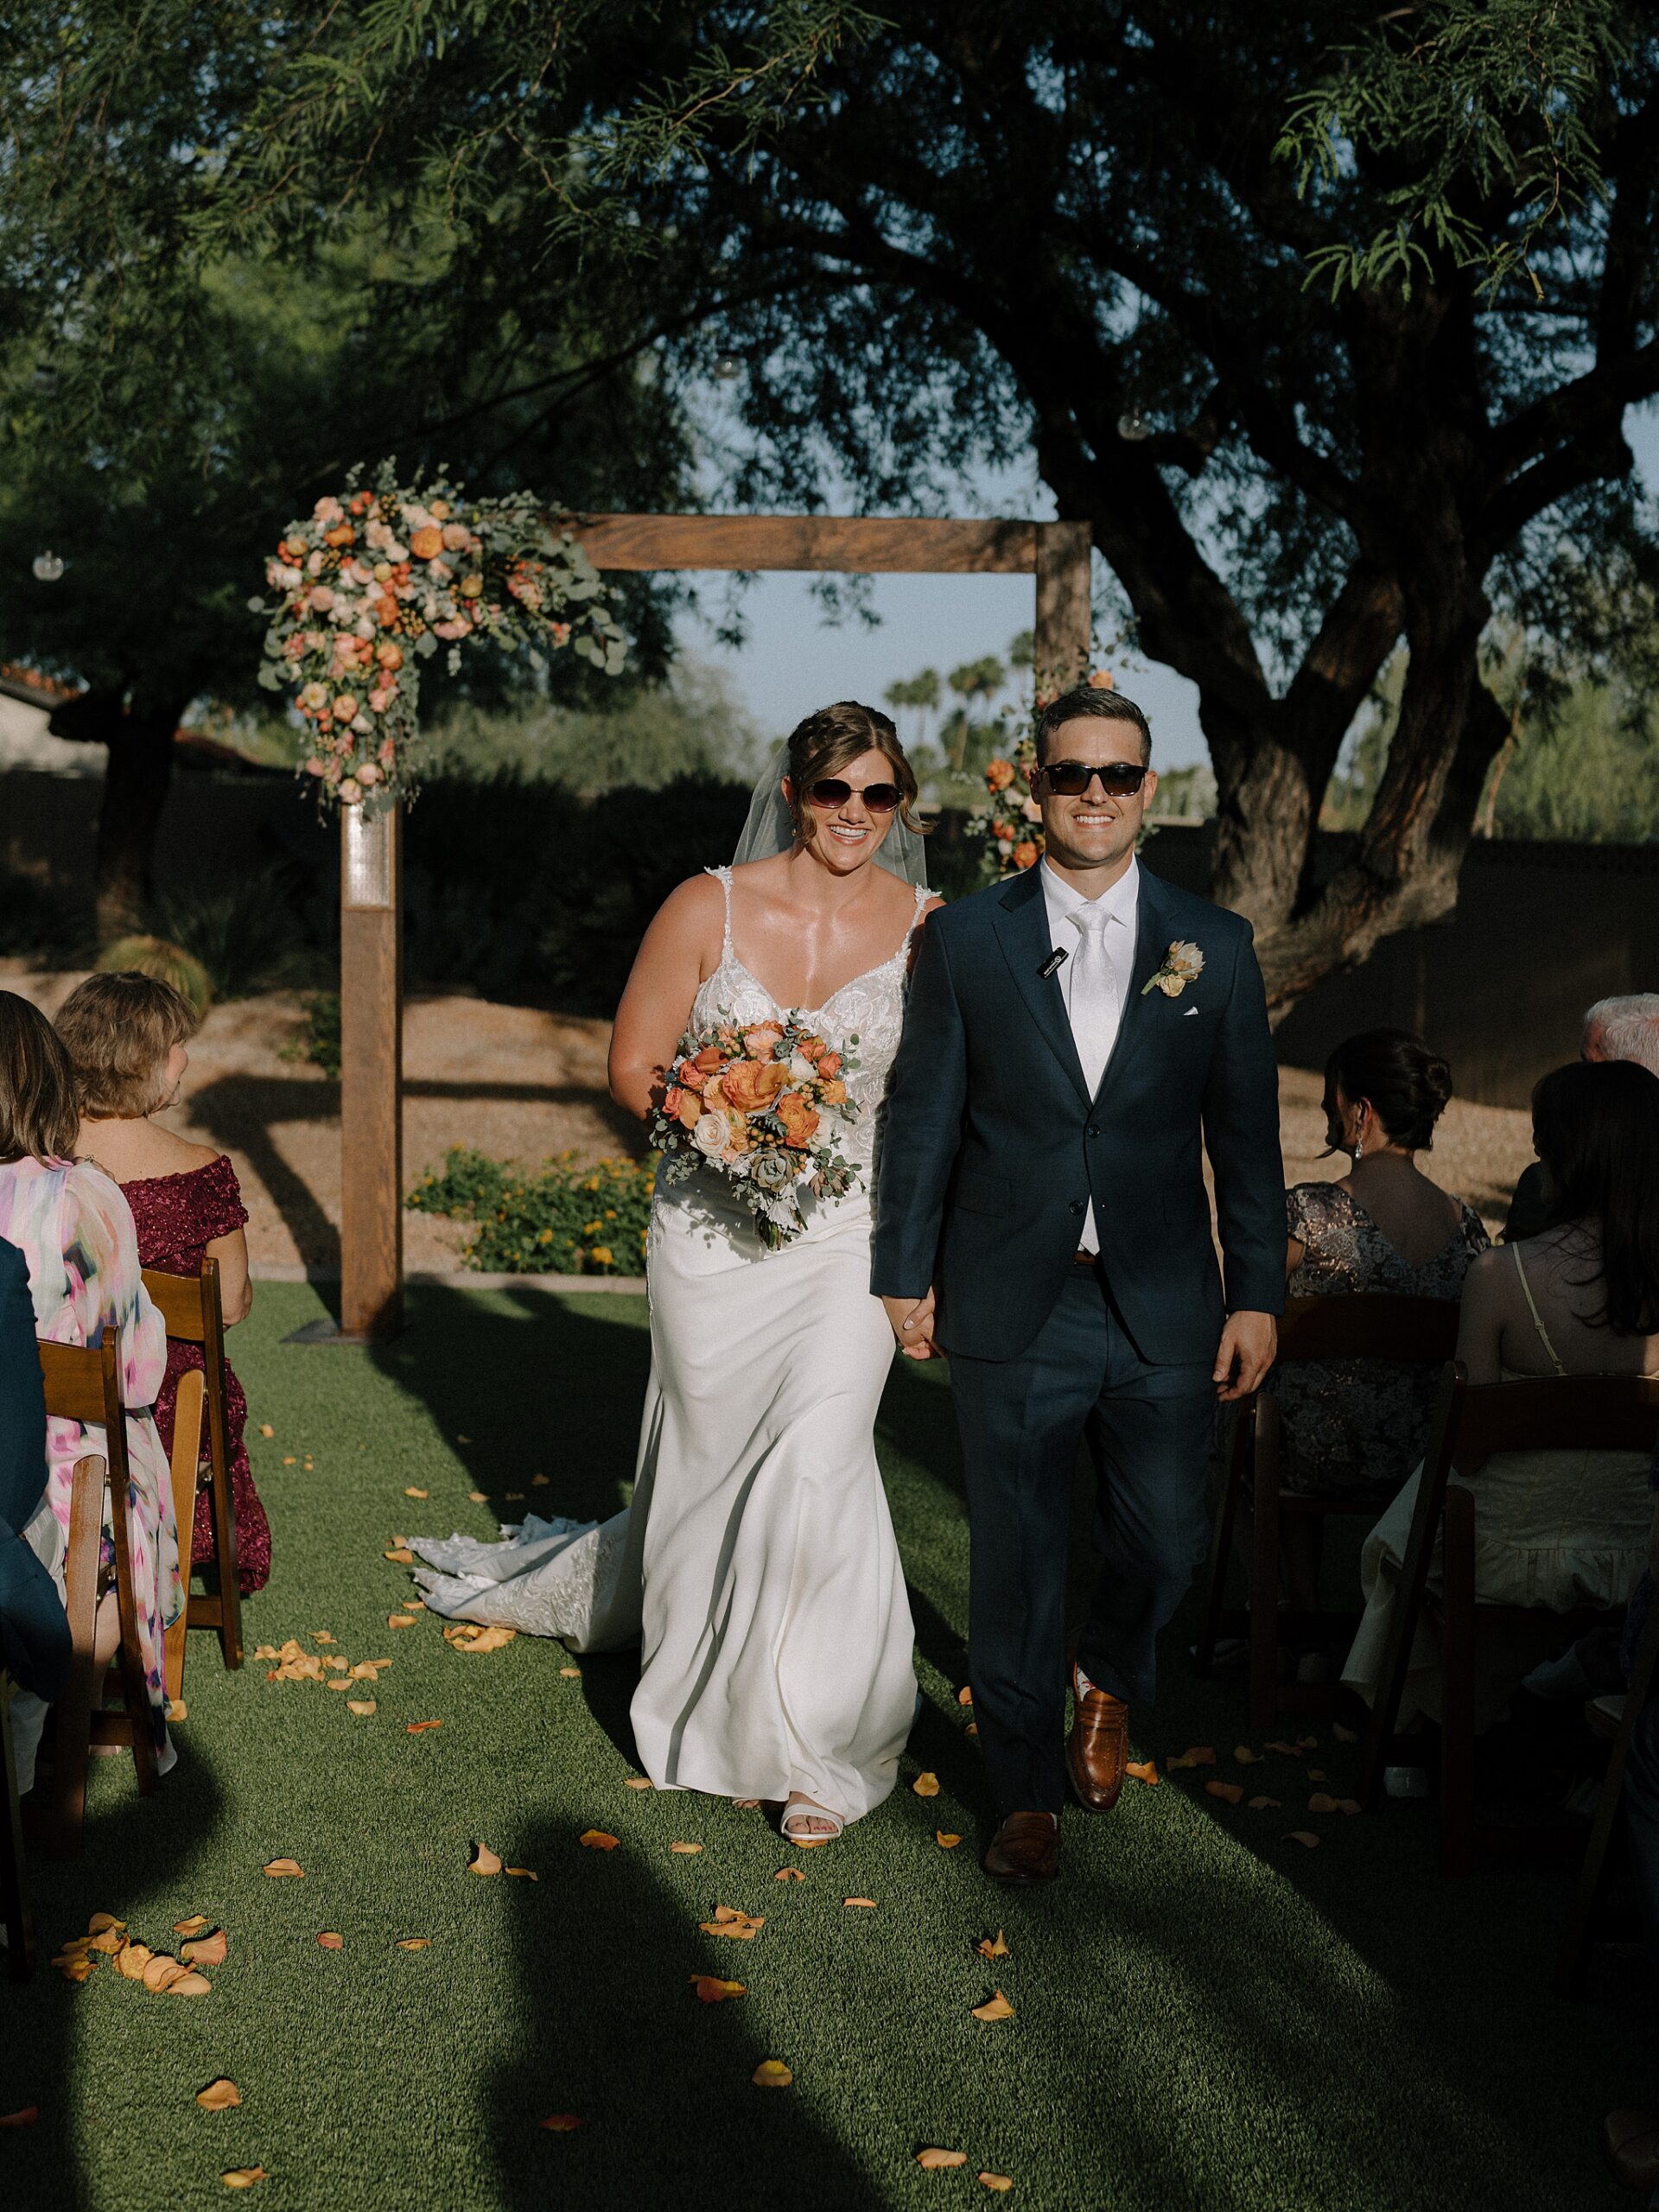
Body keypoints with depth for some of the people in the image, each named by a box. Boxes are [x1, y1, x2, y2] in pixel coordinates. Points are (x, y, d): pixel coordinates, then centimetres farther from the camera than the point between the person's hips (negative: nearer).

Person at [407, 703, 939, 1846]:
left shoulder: (927, 928, -2)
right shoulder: (709, 907, -3)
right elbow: (633, 1067, 1)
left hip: (850, 1237, -1)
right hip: (710, 1229, 1)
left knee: (818, 1451, -15)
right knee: (712, 1463, 10)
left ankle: (815, 1746, 3)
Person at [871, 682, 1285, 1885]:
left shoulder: (1215, 946, 2)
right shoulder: (966, 938, 1)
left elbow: (1247, 1135, 4)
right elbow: (924, 1117, 4)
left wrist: (1257, 1294, 1)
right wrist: (906, 1276, 3)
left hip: (1164, 1312, 1)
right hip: (1013, 1309, -1)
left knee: (1165, 1543, 6)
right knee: (1016, 1559, 7)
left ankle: (1109, 1681, 40)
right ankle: (1028, 1790, 26)